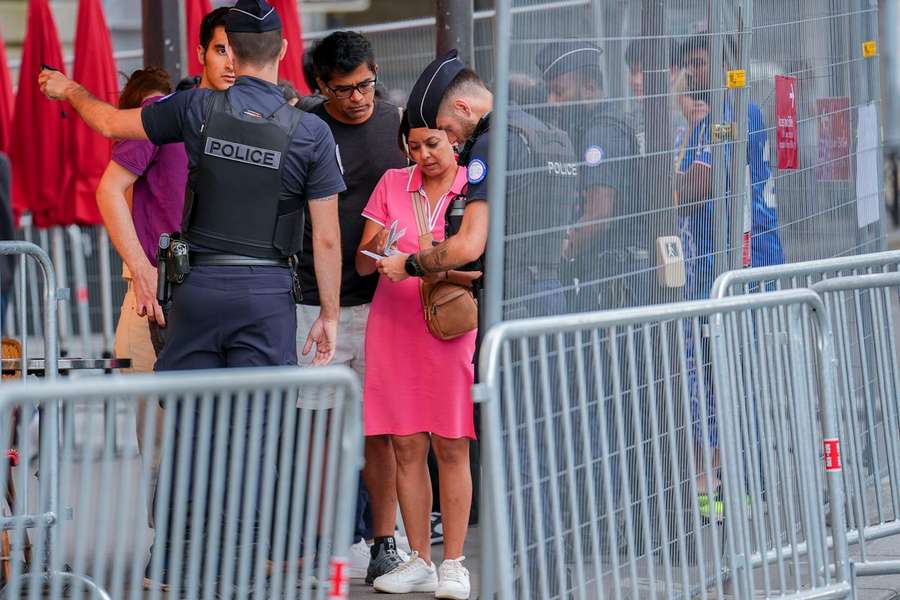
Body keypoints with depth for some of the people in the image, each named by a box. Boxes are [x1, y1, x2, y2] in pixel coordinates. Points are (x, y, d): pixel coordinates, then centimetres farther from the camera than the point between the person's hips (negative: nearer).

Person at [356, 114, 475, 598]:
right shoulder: (392, 184, 9)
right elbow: (362, 264, 7)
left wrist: (441, 269, -24)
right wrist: (378, 248, -16)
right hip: (393, 323, 3)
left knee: (451, 447, -3)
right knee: (406, 446, 2)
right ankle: (419, 561, 8)